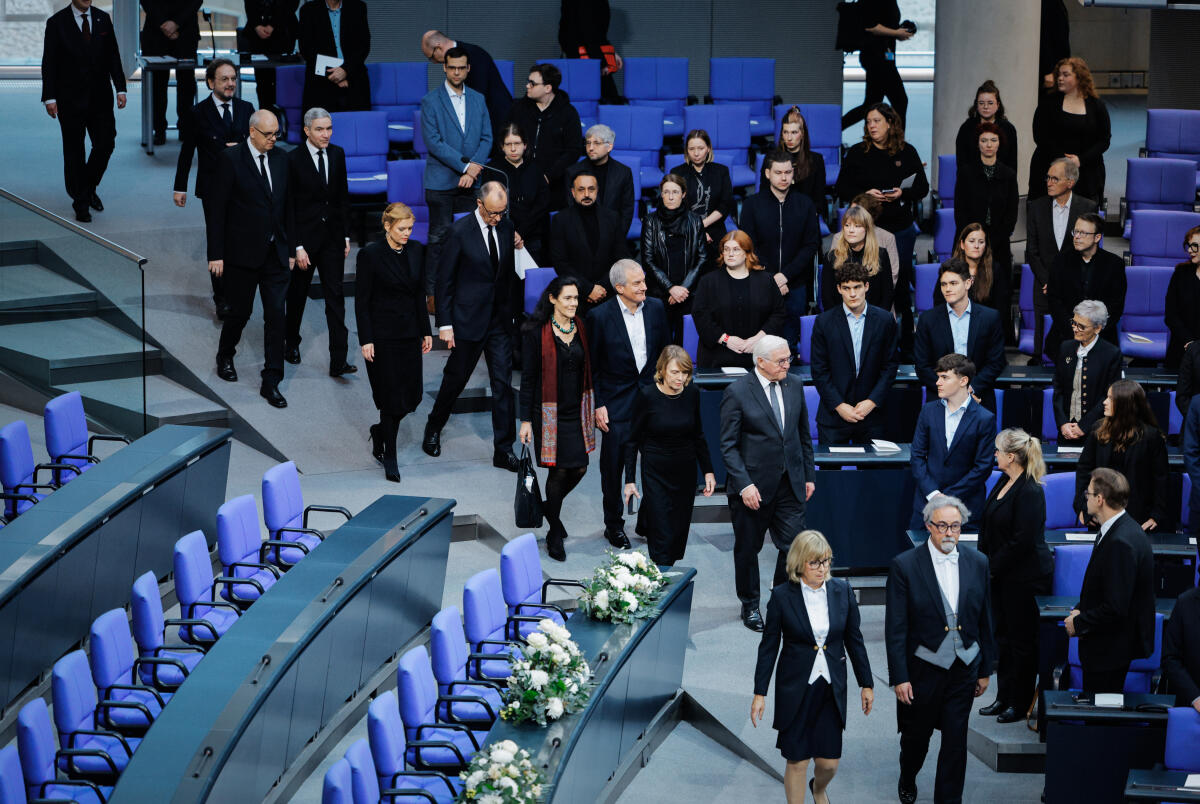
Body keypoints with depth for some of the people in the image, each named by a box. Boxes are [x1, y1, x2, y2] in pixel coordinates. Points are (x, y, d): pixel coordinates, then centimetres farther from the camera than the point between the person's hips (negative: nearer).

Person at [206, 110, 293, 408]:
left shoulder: (281, 159, 5)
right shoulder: (231, 159, -10)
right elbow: (217, 209, -10)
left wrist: (290, 248, 11)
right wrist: (216, 254, -12)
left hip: (275, 253, 4)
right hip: (242, 253, -4)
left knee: (276, 314, -1)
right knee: (241, 311, 9)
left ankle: (271, 382, 4)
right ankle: (225, 356, 39)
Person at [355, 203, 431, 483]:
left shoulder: (416, 251, 5)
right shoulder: (370, 254, -11)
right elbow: (361, 300, -9)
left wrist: (426, 331, 10)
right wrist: (366, 340, -13)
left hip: (409, 333, 5)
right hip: (382, 335, -5)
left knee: (412, 394, 5)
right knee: (392, 395, -3)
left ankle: (381, 431, 32)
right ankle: (389, 457, 11)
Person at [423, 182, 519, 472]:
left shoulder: (506, 228, 2)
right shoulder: (460, 231, -13)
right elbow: (445, 280, -9)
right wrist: (445, 324, -10)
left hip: (500, 319, 4)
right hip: (469, 318, -4)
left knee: (503, 383, 1)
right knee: (456, 378, 10)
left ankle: (503, 450, 6)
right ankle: (433, 428, 36)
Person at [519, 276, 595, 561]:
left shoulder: (582, 329, 4)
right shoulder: (538, 332, -9)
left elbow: (589, 371, 12)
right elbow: (528, 377, -7)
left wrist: (595, 407, 10)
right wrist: (526, 420, -8)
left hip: (577, 410, 5)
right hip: (550, 413, -5)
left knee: (579, 467, 5)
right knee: (559, 470, -1)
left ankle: (551, 507, 34)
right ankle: (555, 535, 16)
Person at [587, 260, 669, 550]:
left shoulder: (655, 308, 0)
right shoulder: (600, 316, -12)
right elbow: (592, 365, -6)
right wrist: (597, 405, -8)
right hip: (617, 401, -3)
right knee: (613, 464, 6)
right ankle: (613, 524, 24)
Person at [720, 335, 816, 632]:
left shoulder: (794, 386, 5)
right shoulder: (737, 392, -11)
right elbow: (728, 445, -11)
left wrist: (808, 475, 12)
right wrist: (744, 484, -18)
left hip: (790, 485, 4)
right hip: (753, 486, -4)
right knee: (747, 548, 10)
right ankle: (750, 605, 29)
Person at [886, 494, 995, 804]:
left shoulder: (977, 563, 0)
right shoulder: (905, 565, -11)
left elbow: (985, 620, 7)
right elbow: (895, 627, -10)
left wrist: (985, 669, 7)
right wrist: (899, 677, -12)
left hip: (964, 668, 2)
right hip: (924, 667, -2)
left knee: (955, 740, 2)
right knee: (916, 733, 17)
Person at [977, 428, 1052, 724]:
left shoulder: (1030, 492, -20)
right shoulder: (1003, 482, 9)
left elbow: (1022, 541, -22)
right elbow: (988, 528, 15)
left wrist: (992, 567, -14)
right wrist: (984, 564, 6)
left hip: (1025, 577, -10)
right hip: (1001, 575, 10)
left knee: (1022, 639, 0)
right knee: (1003, 635, 15)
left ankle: (1021, 703, 9)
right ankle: (1004, 697, 25)